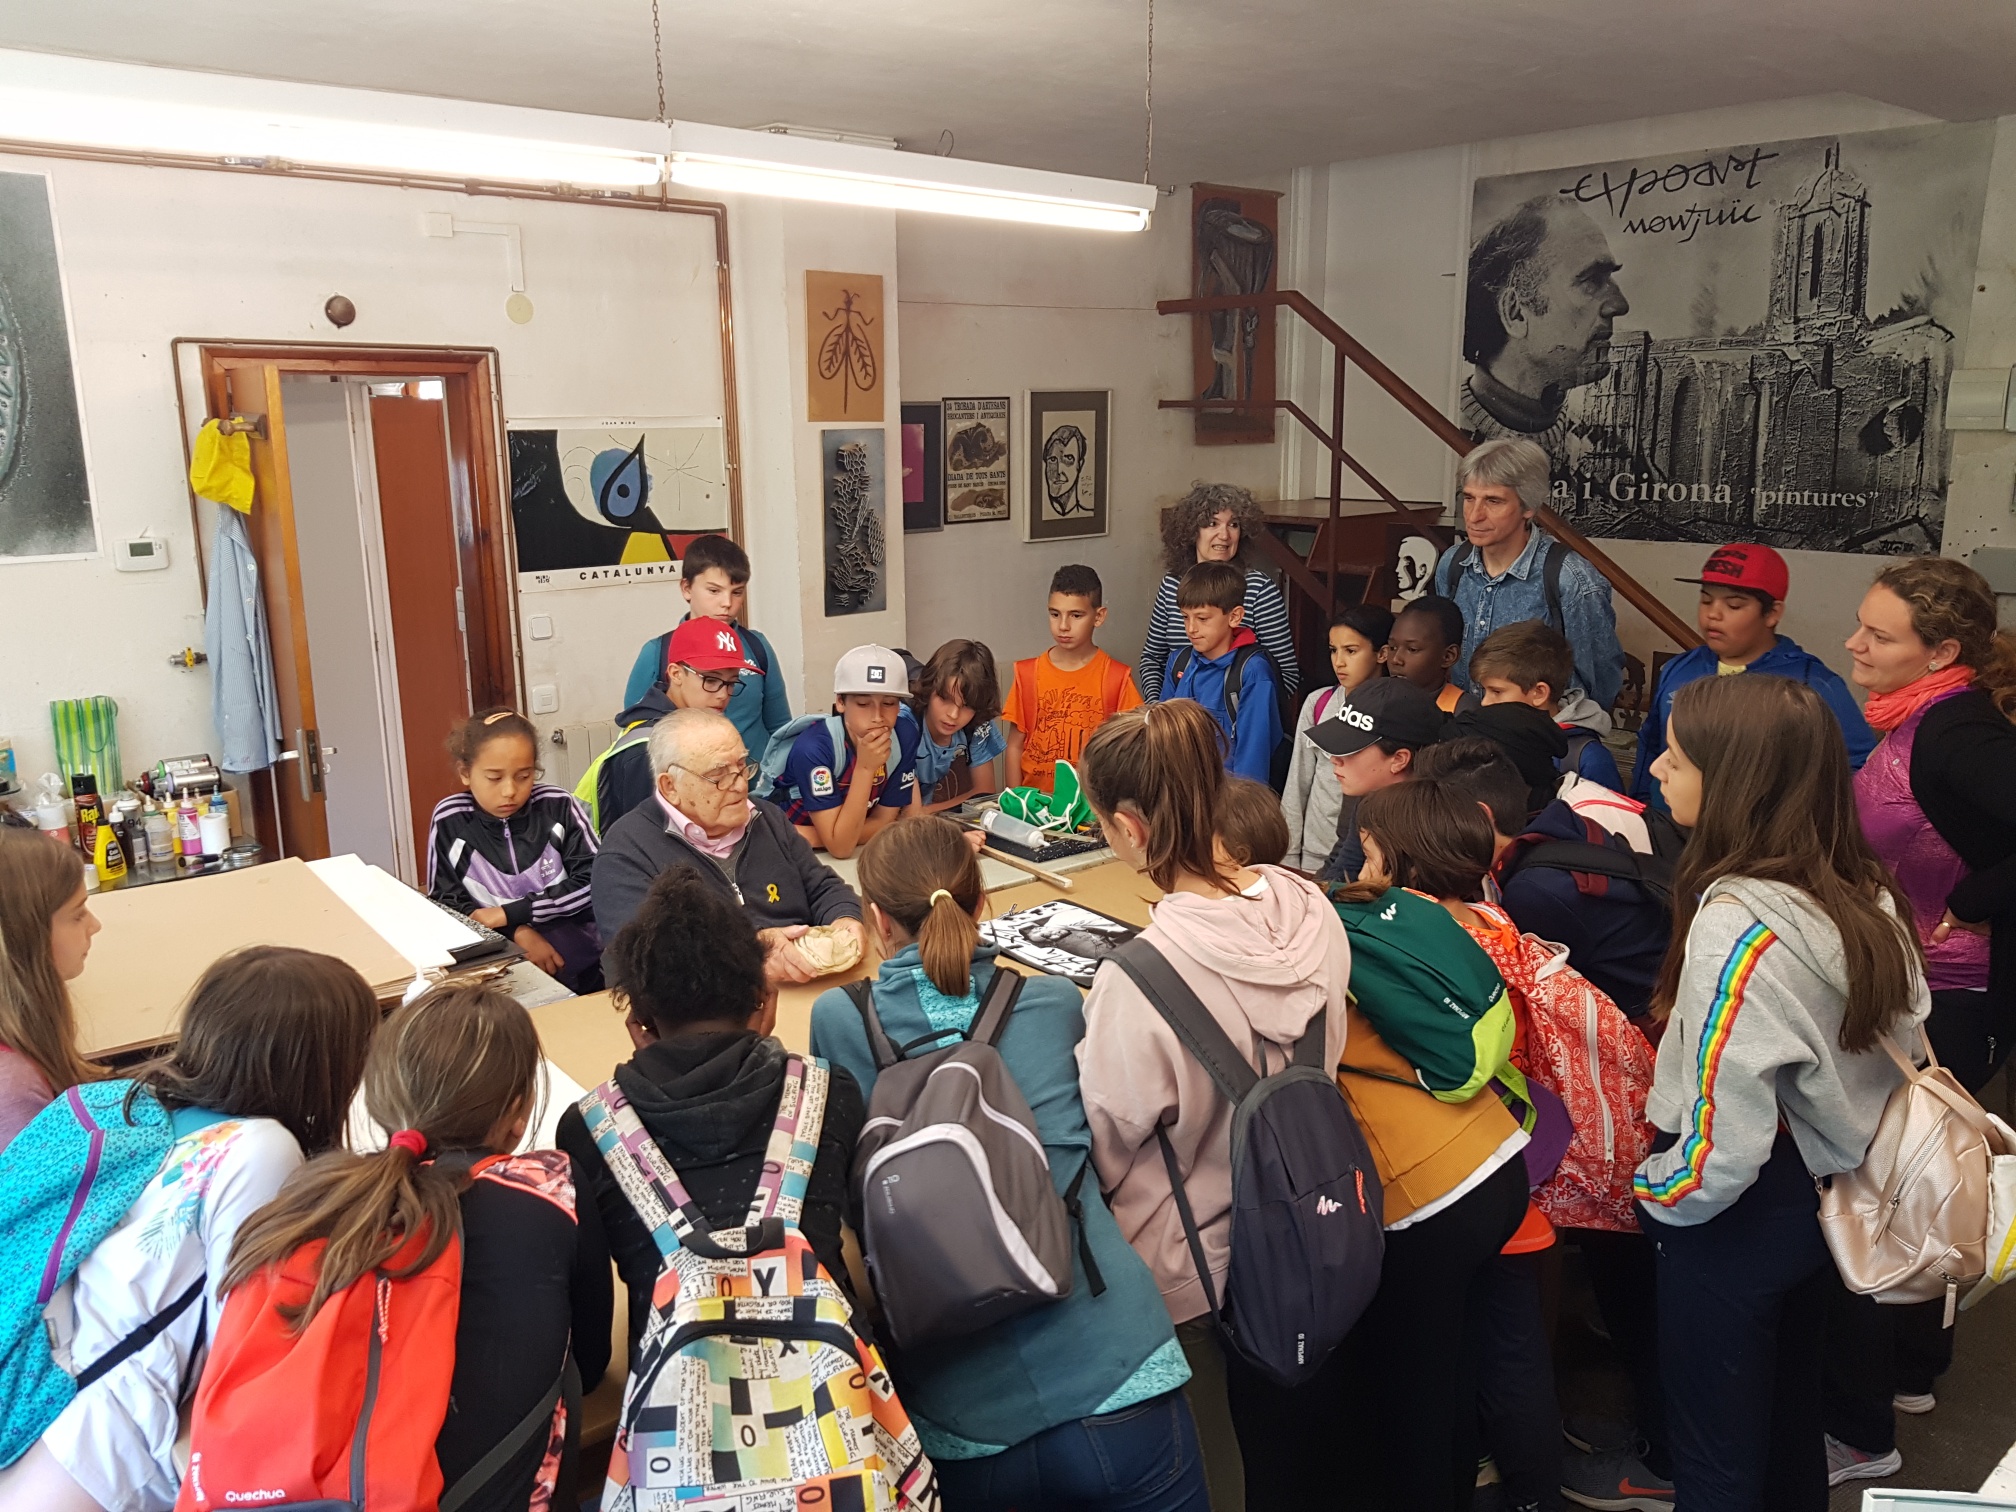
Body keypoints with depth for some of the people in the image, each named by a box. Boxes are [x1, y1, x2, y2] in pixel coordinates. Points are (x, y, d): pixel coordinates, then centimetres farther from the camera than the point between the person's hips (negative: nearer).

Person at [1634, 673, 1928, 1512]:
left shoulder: (1737, 927, -30)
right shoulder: (1869, 892, -5)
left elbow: (1722, 1150, -30)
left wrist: (1652, 1191, -11)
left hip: (1737, 1220, -8)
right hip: (1825, 1202, 8)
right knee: (1791, 1419, 27)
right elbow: (1902, 1043, 6)